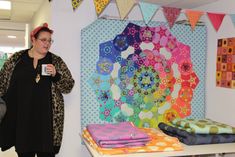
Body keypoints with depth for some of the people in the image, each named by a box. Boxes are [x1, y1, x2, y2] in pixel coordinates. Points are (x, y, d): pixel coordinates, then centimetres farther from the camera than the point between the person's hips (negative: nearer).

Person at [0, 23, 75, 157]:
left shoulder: (56, 61, 2)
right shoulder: (16, 58, 5)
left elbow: (69, 86, 1)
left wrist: (55, 75, -15)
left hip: (47, 119, -1)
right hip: (21, 118, 2)